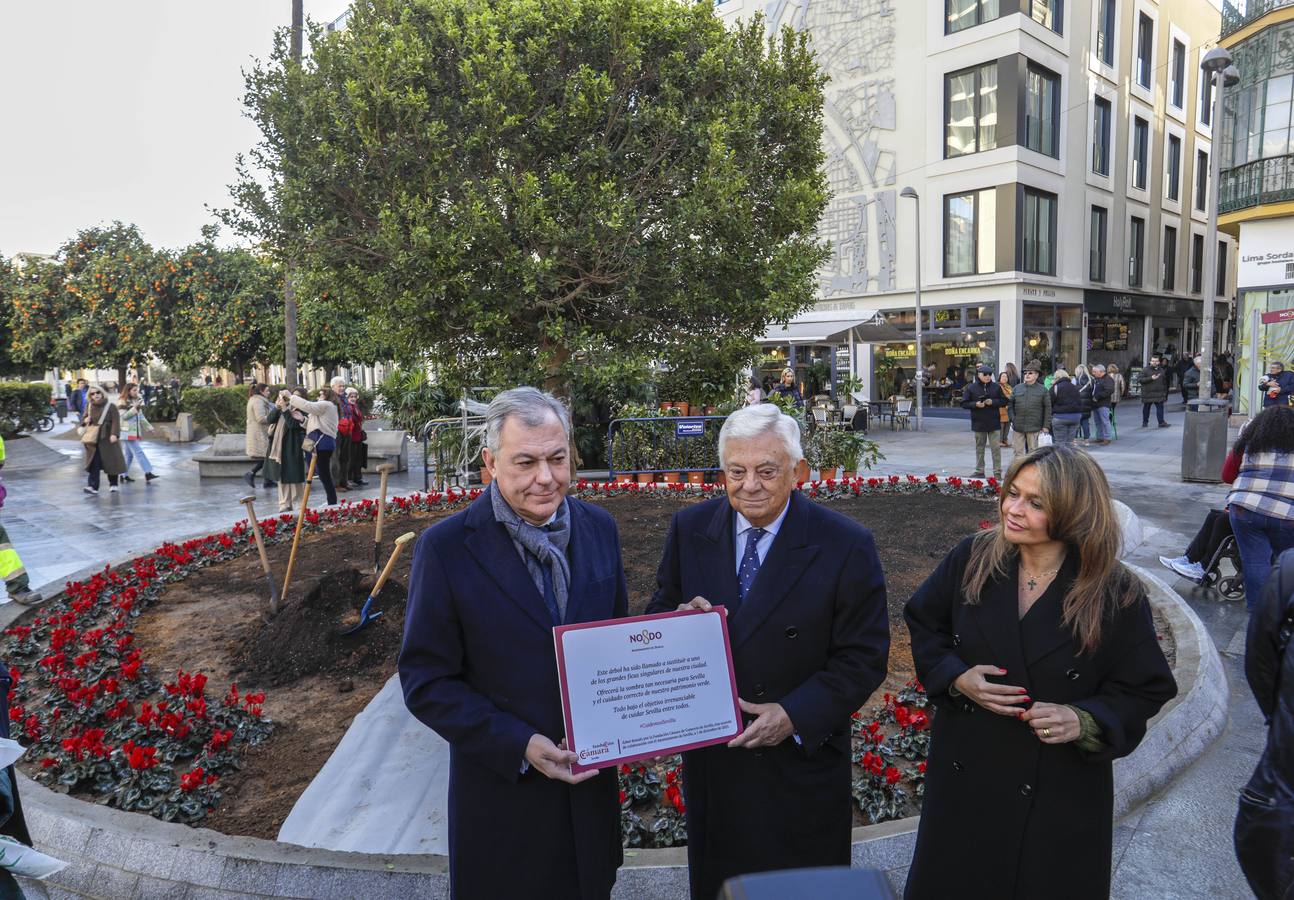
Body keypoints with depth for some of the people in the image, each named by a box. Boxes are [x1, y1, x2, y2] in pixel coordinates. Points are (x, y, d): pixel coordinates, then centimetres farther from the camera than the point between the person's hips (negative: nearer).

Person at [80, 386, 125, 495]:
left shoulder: (110, 407, -4)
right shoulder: (89, 407, 10)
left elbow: (115, 421, -12)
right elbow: (83, 418, 21)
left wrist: (114, 434, -25)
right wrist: (85, 420, -4)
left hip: (107, 439, -3)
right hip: (93, 440, 3)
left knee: (111, 461, 5)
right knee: (94, 463, -4)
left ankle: (113, 484, 20)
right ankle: (93, 486, -8)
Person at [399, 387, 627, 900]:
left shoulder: (599, 527, -3)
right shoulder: (446, 547, -16)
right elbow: (425, 682, -13)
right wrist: (519, 746, -21)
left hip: (593, 782, 4)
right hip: (503, 791, -4)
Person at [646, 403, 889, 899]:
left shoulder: (847, 545, -14)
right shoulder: (689, 528, -5)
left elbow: (864, 657, -11)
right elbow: (659, 615, 4)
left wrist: (795, 716, -22)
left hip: (802, 760, -2)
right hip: (709, 755, 3)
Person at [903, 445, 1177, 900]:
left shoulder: (1117, 595, -14)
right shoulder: (972, 558, -8)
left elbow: (1144, 691, -5)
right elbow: (923, 624, 5)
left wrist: (1083, 721, -23)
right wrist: (956, 677, -12)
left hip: (1060, 792, -2)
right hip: (965, 775, 2)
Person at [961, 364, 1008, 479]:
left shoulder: (996, 387, 2)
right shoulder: (971, 387, -1)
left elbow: (1004, 401, 4)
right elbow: (964, 404, -1)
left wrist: (993, 402, -12)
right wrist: (975, 404, -17)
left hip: (993, 423, 0)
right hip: (978, 423, 0)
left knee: (996, 448, -2)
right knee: (979, 448, 10)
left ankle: (997, 472, 3)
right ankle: (979, 472, 20)